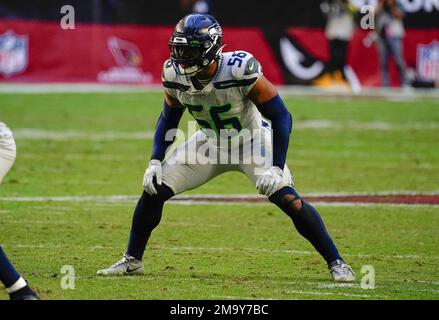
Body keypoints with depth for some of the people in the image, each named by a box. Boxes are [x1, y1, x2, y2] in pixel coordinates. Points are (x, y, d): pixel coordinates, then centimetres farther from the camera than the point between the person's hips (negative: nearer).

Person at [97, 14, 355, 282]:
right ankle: (132, 260, 15)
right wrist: (155, 161, -5)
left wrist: (277, 167, -30)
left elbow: (281, 116, -25)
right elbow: (169, 118, 3)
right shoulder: (175, 75, -19)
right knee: (154, 189, -5)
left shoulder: (242, 71, -34)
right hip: (210, 141, 4)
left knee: (289, 199, -22)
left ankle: (336, 262, -7)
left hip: (253, 141, -4)